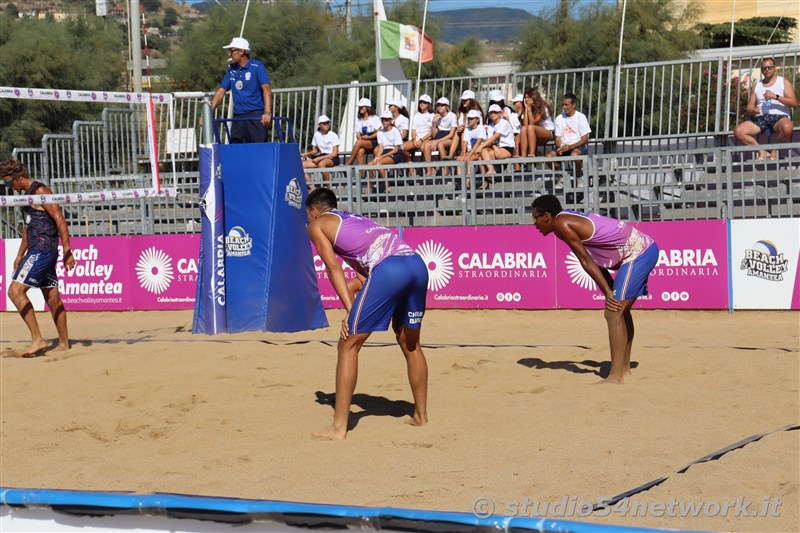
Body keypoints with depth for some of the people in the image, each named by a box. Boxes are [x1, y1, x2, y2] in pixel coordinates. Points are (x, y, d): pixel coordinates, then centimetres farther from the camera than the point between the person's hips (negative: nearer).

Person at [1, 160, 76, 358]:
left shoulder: (40, 191, -10)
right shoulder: (27, 195, 19)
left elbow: (60, 220, -15)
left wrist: (67, 251, -19)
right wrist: (20, 255, 30)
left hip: (42, 250, -10)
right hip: (36, 251, 10)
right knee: (52, 297, 12)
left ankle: (37, 339, -19)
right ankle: (64, 344, 18)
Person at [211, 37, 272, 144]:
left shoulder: (257, 67, -4)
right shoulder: (231, 70, 14)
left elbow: (266, 89, -15)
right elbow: (221, 92, 14)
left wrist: (267, 113, -29)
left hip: (256, 116, -6)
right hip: (238, 117, 6)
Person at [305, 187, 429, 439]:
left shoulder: (317, 224, 18)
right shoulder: (356, 218, 37)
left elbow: (333, 267, 5)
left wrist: (349, 309, 0)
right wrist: (351, 287, 32)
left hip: (388, 269, -7)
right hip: (417, 264, 7)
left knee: (348, 345, 2)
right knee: (410, 343, 24)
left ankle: (339, 426, -1)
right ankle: (421, 415, 33)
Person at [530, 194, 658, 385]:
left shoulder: (561, 224, -12)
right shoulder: (571, 219, 17)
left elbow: (586, 260, -15)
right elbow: (595, 260, 16)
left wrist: (609, 292, -16)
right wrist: (611, 292, 11)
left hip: (638, 253, -10)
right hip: (645, 248, 10)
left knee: (613, 313, -12)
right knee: (621, 310, 21)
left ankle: (615, 377, -13)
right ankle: (624, 368, 31)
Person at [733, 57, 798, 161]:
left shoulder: (784, 82, 11)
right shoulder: (757, 85, 22)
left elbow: (794, 103, -1)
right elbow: (750, 106, 18)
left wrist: (775, 96, -14)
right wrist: (752, 110, -8)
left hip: (779, 117, -3)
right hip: (760, 117, 3)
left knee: (787, 128, -41)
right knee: (738, 131, -24)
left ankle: (774, 149, -14)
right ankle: (761, 151, -12)